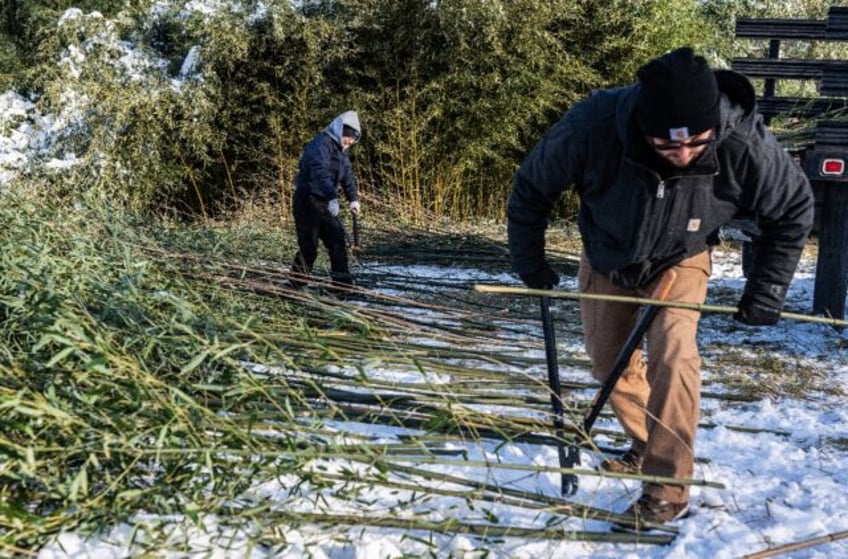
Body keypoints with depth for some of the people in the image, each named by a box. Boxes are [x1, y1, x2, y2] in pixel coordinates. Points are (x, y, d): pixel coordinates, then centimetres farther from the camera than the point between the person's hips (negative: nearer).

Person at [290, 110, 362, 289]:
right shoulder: (321, 144, -15)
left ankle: (342, 283, 9)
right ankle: (296, 284, 5)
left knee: (338, 241, 4)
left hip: (325, 203, 9)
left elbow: (348, 176, 15)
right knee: (309, 247, -8)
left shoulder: (341, 151, 17)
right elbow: (320, 172, -29)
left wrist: (353, 198, -2)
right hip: (307, 201, -9)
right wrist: (332, 197, -40)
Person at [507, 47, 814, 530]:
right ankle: (648, 446, 37)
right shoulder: (594, 126, -38)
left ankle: (668, 490, -11)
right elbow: (531, 188, -17)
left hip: (680, 261, -2)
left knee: (672, 354, -23)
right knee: (610, 364, 11)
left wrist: (766, 290, -12)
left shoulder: (745, 145, -34)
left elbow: (794, 209, -12)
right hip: (605, 259, 2)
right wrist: (529, 261, -6)